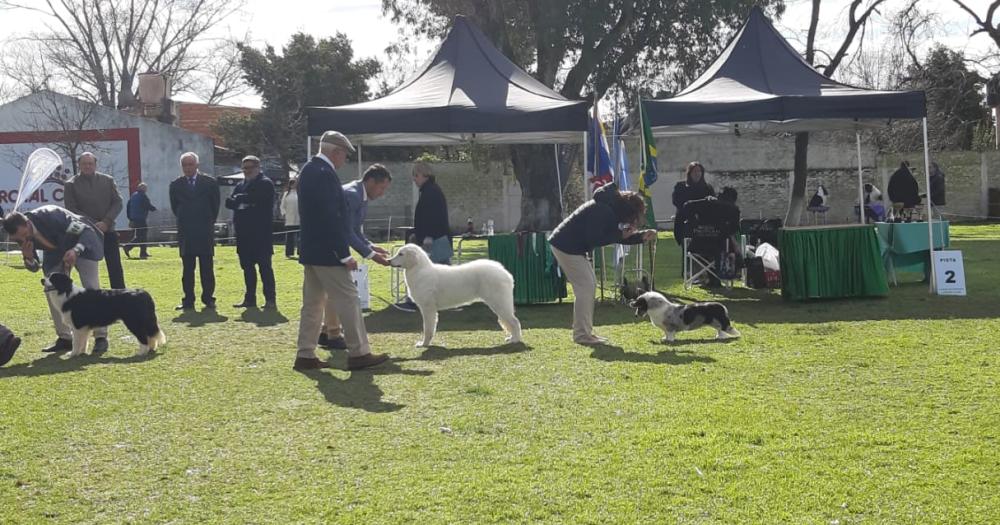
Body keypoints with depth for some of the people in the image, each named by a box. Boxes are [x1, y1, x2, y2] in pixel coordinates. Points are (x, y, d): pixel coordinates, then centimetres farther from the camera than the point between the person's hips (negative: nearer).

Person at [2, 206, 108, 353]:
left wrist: (76, 250, -51)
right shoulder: (21, 235, -19)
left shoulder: (50, 216, -37)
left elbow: (87, 231, -33)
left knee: (91, 288, -15)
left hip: (82, 243, -6)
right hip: (56, 250, 6)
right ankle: (65, 338, 6)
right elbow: (33, 267, -7)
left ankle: (101, 337, -10)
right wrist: (28, 257, -31)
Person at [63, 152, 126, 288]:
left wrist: (106, 222, -10)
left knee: (115, 267, 0)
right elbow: (71, 210, -5)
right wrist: (93, 224, -13)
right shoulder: (71, 185, 1)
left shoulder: (108, 180, 8)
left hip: (108, 231, 2)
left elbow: (118, 202, 4)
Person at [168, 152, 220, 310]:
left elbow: (215, 206, 9)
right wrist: (184, 222, 14)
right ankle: (188, 300, 4)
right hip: (185, 233, 1)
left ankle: (208, 299, 5)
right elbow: (174, 207, 15)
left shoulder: (210, 182, 2)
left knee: (207, 268, 0)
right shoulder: (176, 185, 6)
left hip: (205, 232, -1)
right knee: (187, 269, 2)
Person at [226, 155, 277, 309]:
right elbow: (229, 202, 7)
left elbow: (256, 198, -20)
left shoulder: (265, 184, -3)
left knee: (264, 266, -6)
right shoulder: (240, 186, 19)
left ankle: (270, 299, -5)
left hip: (261, 233, -7)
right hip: (244, 233, 7)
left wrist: (240, 199, -6)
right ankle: (250, 299, 15)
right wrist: (241, 202, -12)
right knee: (247, 267, 9)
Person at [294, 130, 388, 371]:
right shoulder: (325, 174, -18)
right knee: (348, 300, -3)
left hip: (310, 250, 10)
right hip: (326, 252, -10)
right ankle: (358, 353, 1)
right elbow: (331, 218, -22)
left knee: (313, 303, 12)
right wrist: (345, 255, -18)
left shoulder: (308, 170, 13)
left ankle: (305, 355, 14)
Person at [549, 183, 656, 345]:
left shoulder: (610, 209, 10)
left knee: (590, 285, 12)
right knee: (585, 287, -11)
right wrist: (620, 234, -20)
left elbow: (620, 237, 14)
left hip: (573, 246, 11)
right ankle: (582, 334, -7)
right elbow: (594, 240, -25)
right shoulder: (602, 210, -22)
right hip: (566, 246, -11)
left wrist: (642, 235, 1)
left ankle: (585, 331, 16)